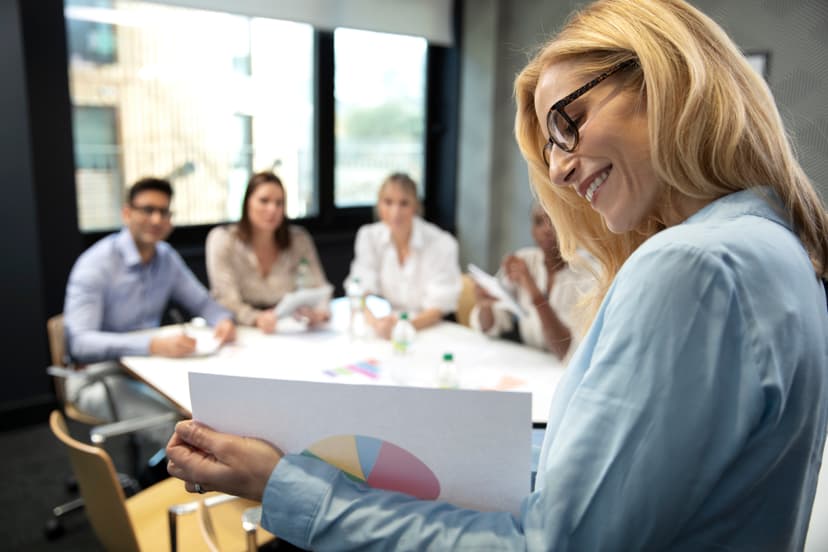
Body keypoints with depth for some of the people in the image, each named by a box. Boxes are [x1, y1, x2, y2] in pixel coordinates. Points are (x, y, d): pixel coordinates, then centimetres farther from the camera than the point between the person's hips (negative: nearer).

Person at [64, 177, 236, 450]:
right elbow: (79, 343, -27)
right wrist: (153, 344, -41)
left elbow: (202, 302, 10)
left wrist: (223, 320, -16)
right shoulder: (95, 264, -16)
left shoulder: (167, 258, 4)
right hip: (99, 375, -6)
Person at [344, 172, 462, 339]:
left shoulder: (441, 244, -13)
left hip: (428, 330, -1)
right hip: (387, 323, 2)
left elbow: (438, 309, -13)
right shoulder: (368, 236, -3)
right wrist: (375, 322, -29)